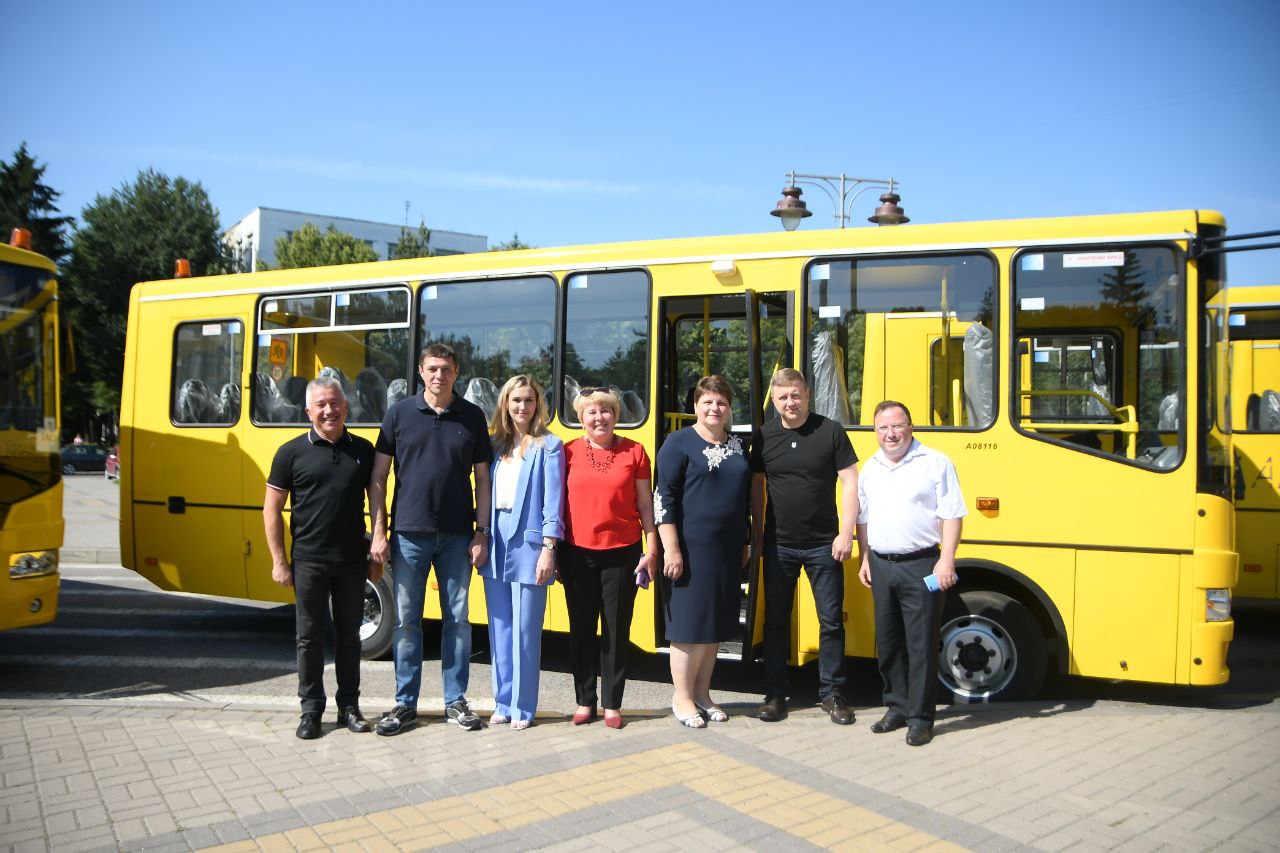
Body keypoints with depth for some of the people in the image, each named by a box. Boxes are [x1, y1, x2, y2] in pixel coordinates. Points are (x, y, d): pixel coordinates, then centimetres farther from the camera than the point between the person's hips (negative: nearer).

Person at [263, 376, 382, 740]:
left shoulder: (363, 450, 4)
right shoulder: (292, 452, -3)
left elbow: (376, 503, 10)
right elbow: (271, 509, 0)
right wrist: (278, 560, -5)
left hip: (352, 560, 2)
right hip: (309, 560, -2)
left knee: (349, 634, 11)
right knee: (310, 636, 6)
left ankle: (349, 706, 22)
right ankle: (311, 710, 17)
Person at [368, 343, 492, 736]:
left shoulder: (472, 416, 4)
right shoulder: (399, 413, 2)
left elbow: (482, 479, 6)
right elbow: (378, 477, 2)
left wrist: (481, 533, 0)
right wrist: (378, 533, -4)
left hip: (457, 536, 1)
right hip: (409, 534, 0)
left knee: (457, 619, 7)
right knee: (406, 621, 6)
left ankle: (455, 701, 19)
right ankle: (405, 704, 18)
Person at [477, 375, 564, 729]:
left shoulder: (548, 445, -2)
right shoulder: (496, 444, 13)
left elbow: (553, 501, -7)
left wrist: (548, 548, -13)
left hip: (527, 541, -5)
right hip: (496, 541, 5)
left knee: (525, 630, 0)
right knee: (499, 628, 10)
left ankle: (522, 708, 10)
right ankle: (503, 703, 20)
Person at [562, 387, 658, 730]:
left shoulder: (634, 452, 1)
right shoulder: (569, 453, 3)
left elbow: (645, 506, 4)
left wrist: (651, 550, 1)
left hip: (621, 553, -1)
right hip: (577, 554, 1)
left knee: (617, 631, 6)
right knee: (581, 630, 9)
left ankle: (612, 704, 18)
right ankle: (585, 701, 22)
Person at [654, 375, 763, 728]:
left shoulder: (738, 446, 12)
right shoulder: (679, 443, -6)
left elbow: (749, 495, 20)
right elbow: (663, 498, -10)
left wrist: (744, 543, 18)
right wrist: (671, 549, -16)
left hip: (728, 550, 6)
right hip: (690, 549, -6)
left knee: (716, 622, 11)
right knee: (690, 621, -1)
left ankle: (702, 692, 24)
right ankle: (682, 697, 13)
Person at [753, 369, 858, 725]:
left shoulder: (830, 431, -4)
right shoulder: (764, 436, 2)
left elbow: (850, 483, -5)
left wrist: (846, 533, -11)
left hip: (823, 546, -1)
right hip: (778, 545, 2)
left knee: (831, 621, 6)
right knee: (776, 620, 8)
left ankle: (832, 694, 19)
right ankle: (774, 694, 19)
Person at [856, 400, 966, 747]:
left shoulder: (935, 464, -5)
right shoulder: (870, 468, 12)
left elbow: (951, 515, -7)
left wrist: (946, 560, -14)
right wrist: (864, 558, 12)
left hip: (920, 566, -5)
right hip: (881, 565, 6)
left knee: (921, 644, -1)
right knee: (887, 642, 12)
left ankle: (920, 718, 7)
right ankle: (897, 707, 26)